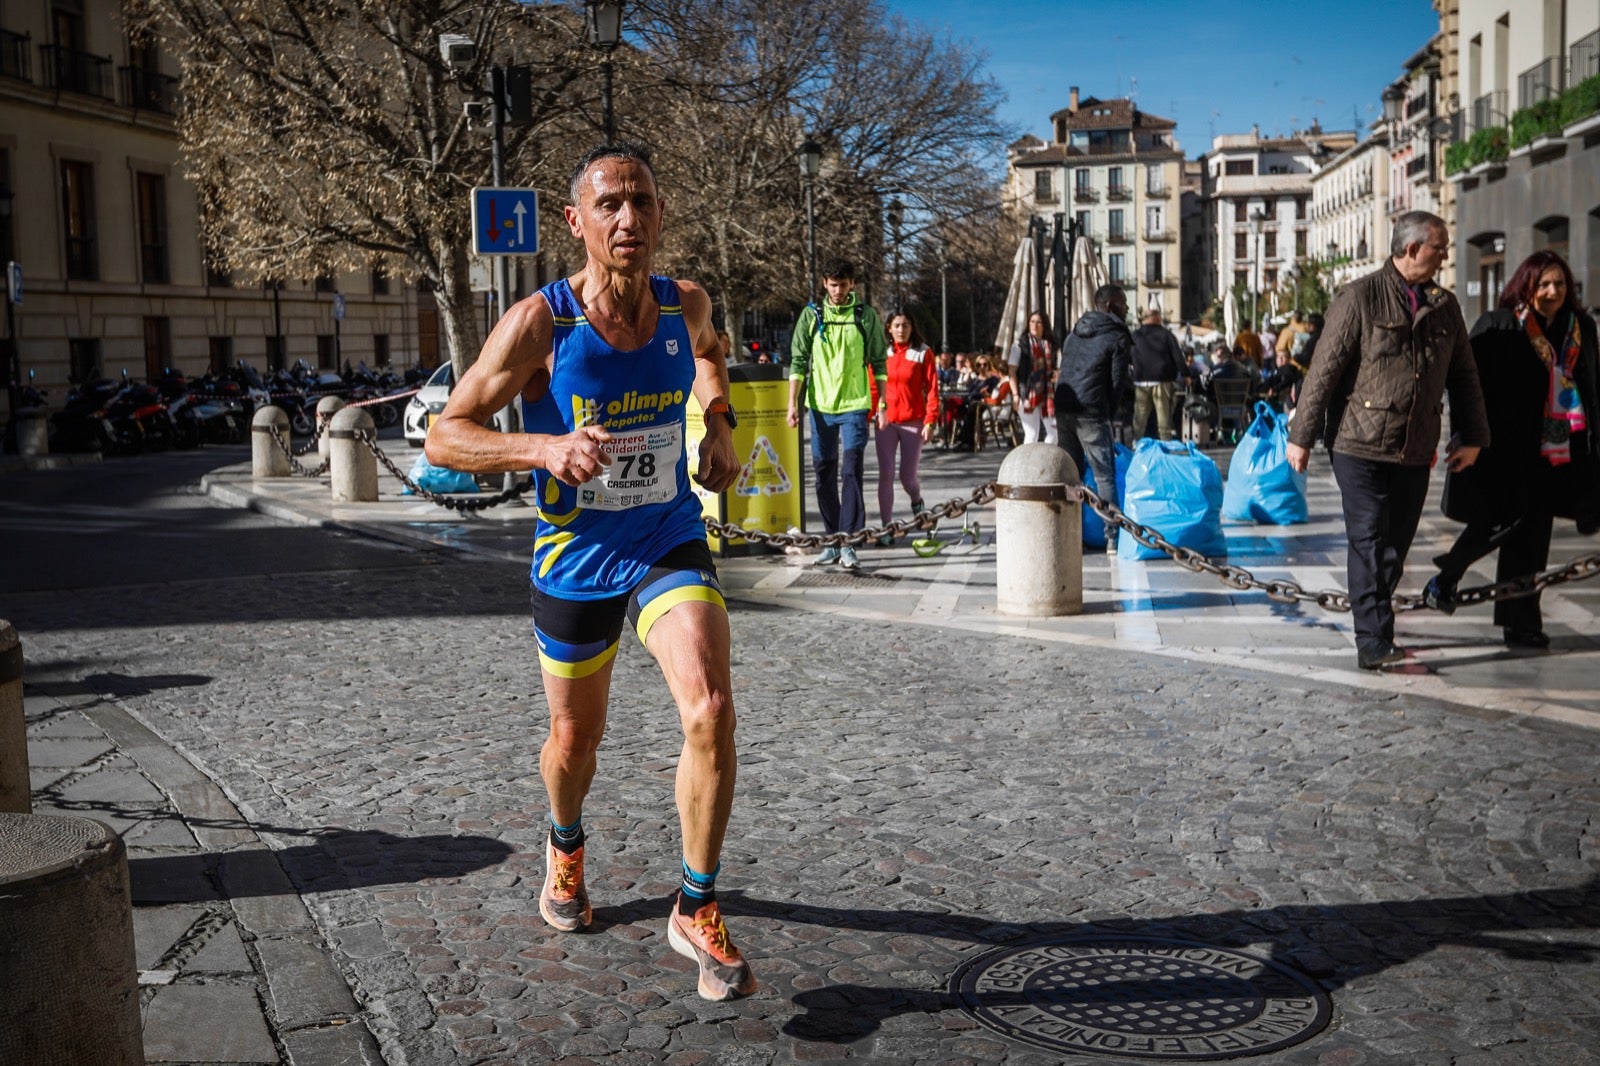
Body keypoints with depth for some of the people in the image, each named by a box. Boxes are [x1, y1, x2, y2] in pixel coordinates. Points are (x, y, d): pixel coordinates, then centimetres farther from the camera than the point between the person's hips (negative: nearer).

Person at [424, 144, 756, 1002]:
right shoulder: (540, 323, -19)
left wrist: (719, 426, 4)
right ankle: (565, 844, 52)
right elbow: (444, 435, -16)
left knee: (710, 709, -21)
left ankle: (697, 911, -3)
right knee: (575, 739, 16)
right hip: (575, 562, -1)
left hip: (670, 549, 1)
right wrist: (545, 448, -33)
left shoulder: (686, 305, -7)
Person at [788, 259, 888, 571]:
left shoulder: (866, 316, 3)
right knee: (824, 475, 8)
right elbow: (798, 361, 4)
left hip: (855, 405, -2)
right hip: (820, 405, 2)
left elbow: (879, 363, 7)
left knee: (851, 471, -11)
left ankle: (848, 543, -11)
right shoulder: (812, 315, 4)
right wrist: (793, 402, -4)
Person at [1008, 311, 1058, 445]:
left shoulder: (1050, 345, 12)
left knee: (1053, 431, 4)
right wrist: (1015, 394, -15)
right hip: (1027, 395, -5)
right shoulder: (1021, 344, -1)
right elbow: (1012, 371, -5)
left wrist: (1056, 375, -1)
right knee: (1031, 434, -4)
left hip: (1047, 394, 5)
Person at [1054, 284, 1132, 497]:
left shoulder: (1074, 333, 19)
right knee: (1104, 472, -4)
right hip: (1091, 411, -7)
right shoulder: (1118, 338, -2)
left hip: (1062, 407, 7)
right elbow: (1119, 381, -4)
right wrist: (1107, 412, 4)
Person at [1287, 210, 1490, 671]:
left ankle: (1373, 620, 22)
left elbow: (1464, 377, 19)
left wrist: (1472, 437, 13)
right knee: (1369, 542, -7)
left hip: (1415, 451, 5)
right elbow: (1325, 369, -8)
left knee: (1396, 545, 8)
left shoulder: (1444, 306, 12)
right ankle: (1375, 645, -7)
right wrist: (1301, 436, -9)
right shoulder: (1360, 297, -6)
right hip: (1360, 444, -5)